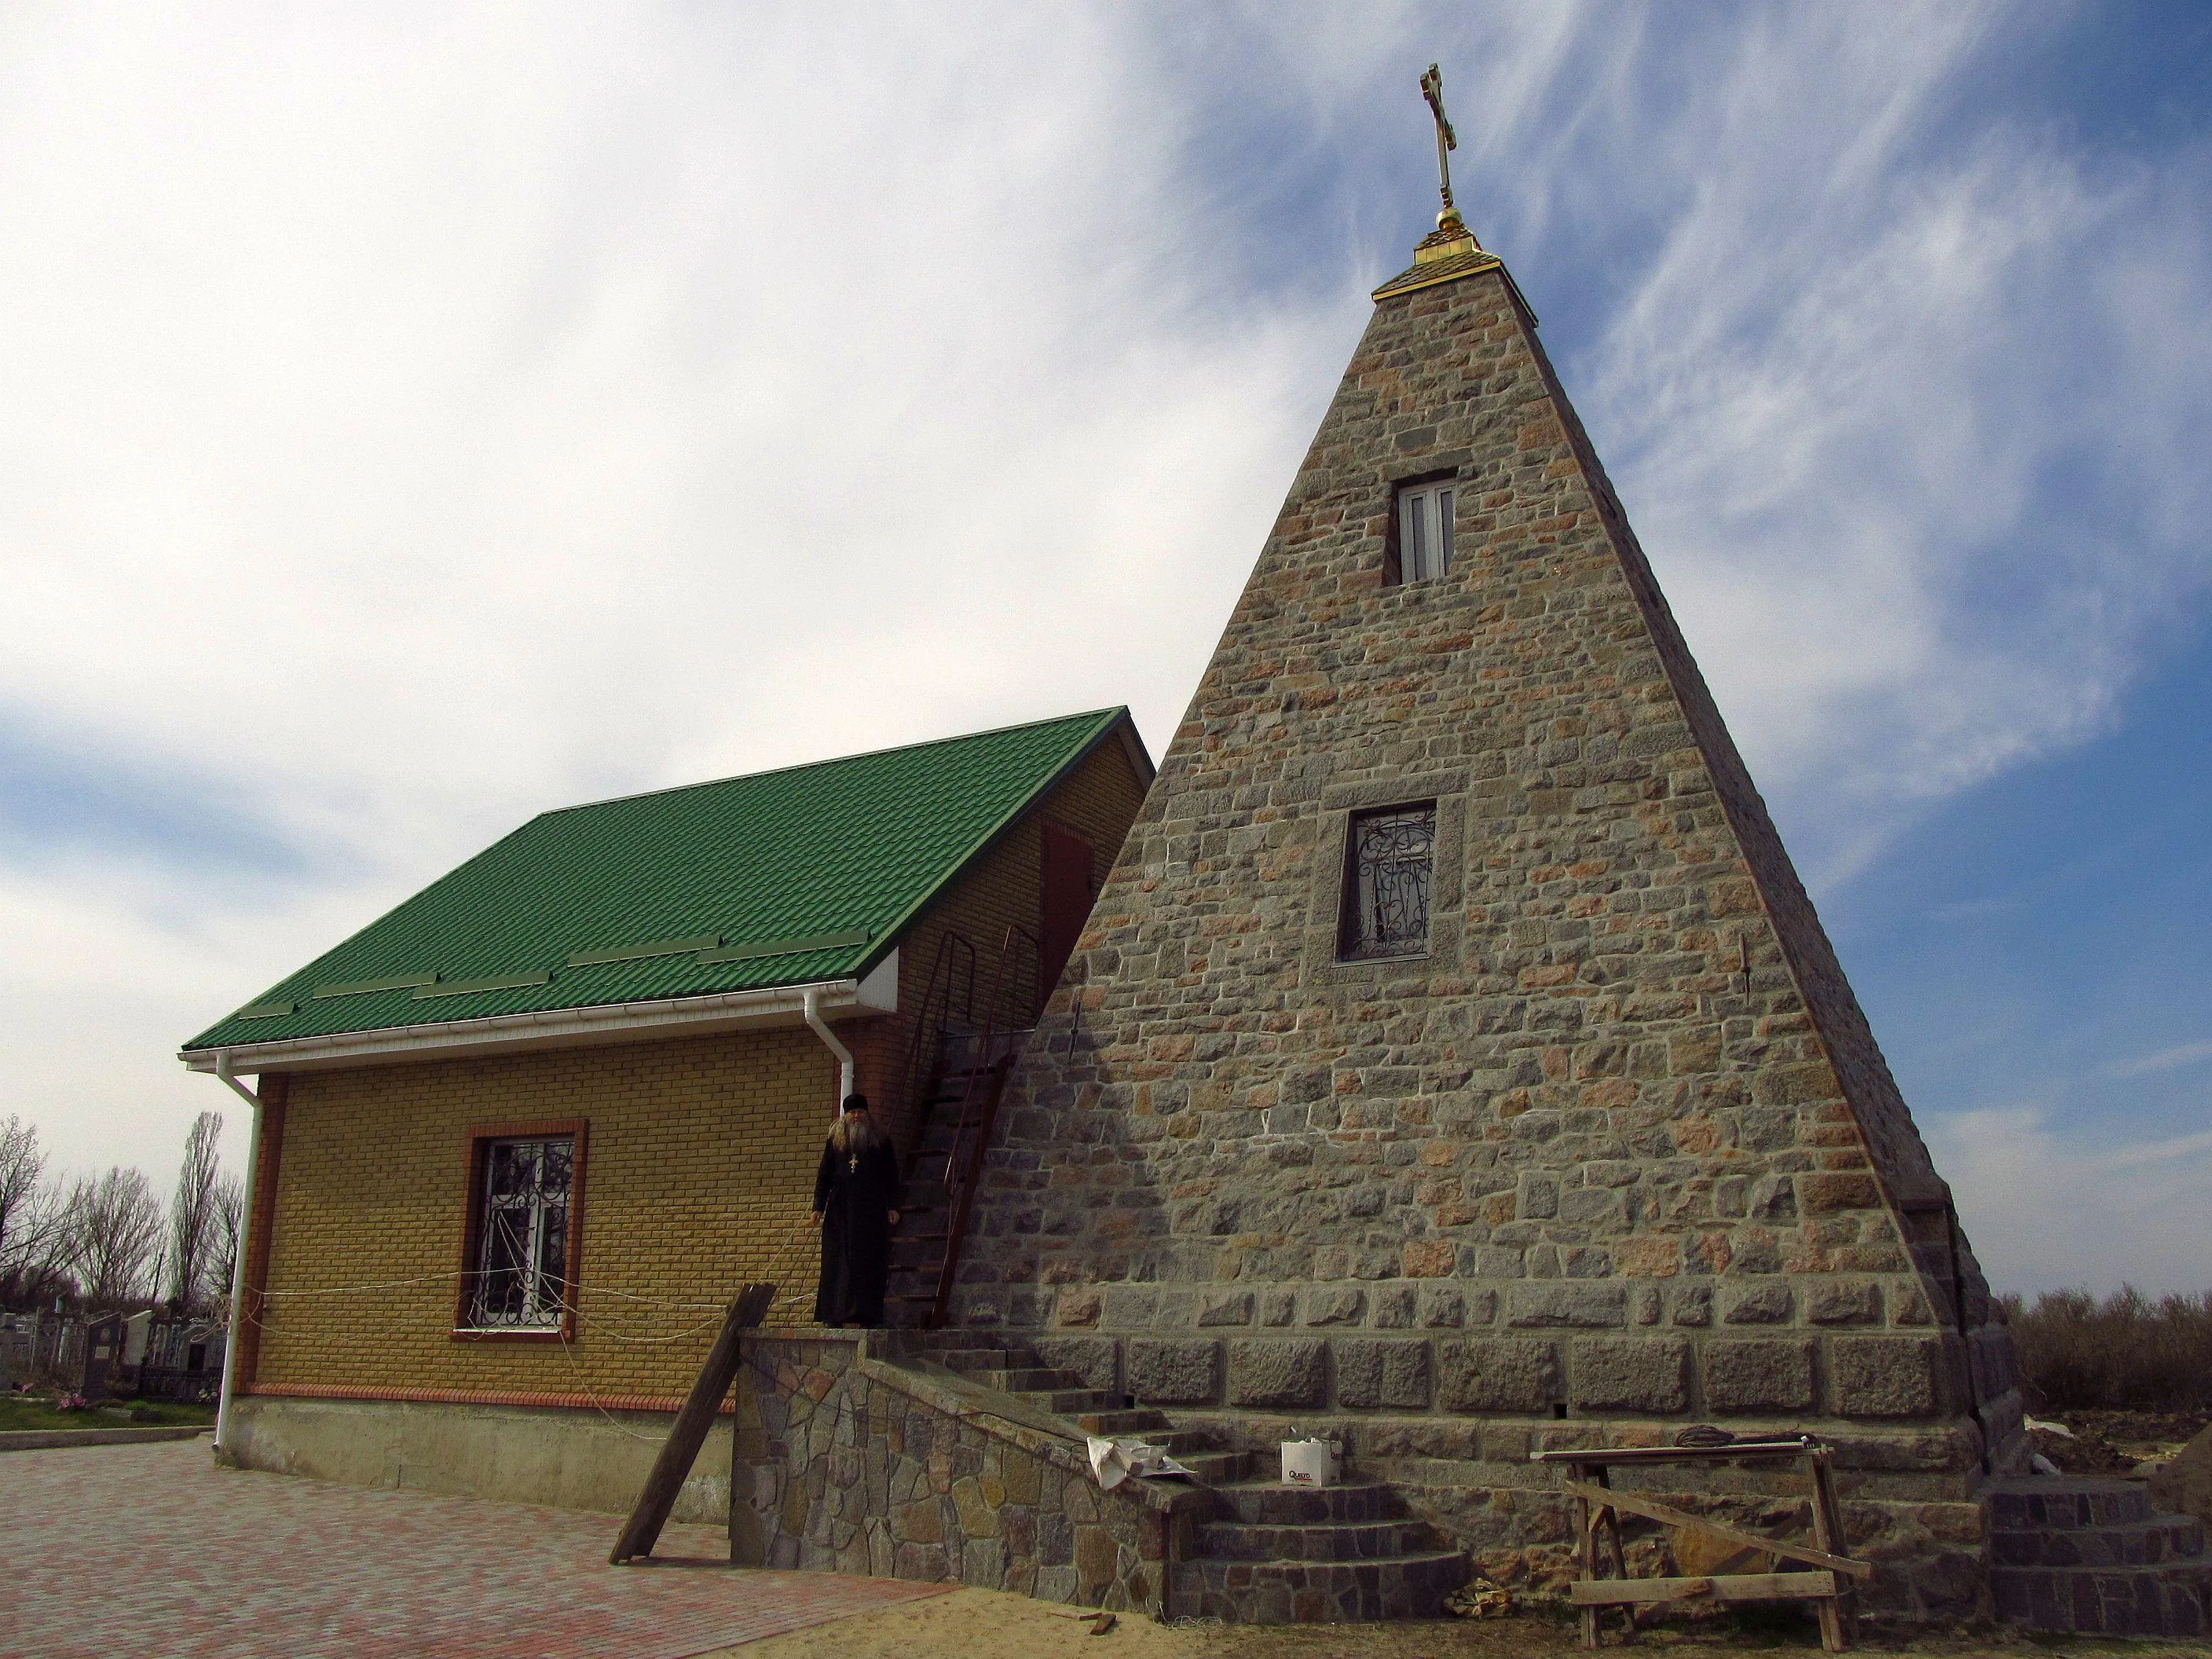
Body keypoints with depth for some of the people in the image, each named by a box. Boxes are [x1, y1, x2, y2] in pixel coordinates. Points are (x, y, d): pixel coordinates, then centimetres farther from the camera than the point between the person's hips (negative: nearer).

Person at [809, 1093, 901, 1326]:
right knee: (838, 1262, -2)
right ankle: (834, 1316, -2)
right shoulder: (835, 1142, 13)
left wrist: (892, 1206, -1)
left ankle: (866, 1315, -7)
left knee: (868, 1261, -6)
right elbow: (824, 1175, 12)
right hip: (841, 1209, 1)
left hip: (872, 1210, -1)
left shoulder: (881, 1141, 10)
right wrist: (819, 1206, 2)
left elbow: (891, 1176, 8)